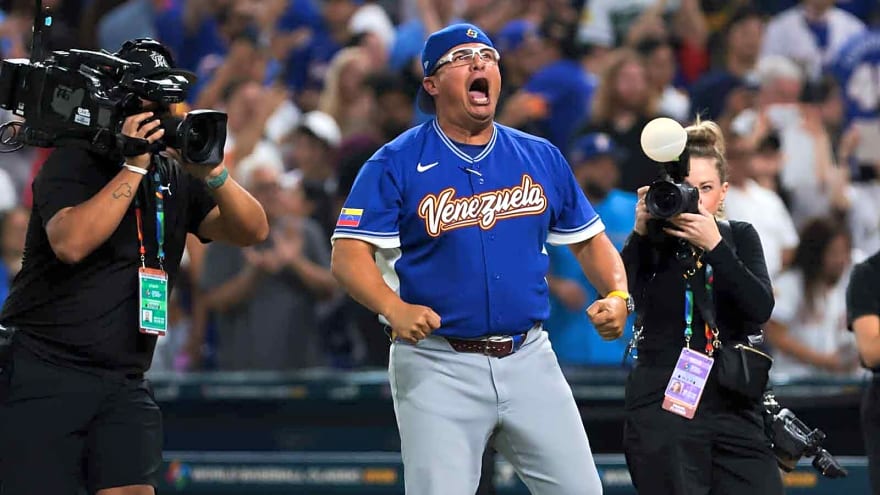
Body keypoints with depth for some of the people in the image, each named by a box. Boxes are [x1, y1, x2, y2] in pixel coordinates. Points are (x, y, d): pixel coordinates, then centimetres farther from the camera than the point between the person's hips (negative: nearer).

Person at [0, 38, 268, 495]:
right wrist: (135, 168, -18)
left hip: (124, 384, 5)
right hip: (43, 372, -5)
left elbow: (252, 231, 3)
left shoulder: (176, 179, 13)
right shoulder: (72, 163, -3)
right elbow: (71, 243, -21)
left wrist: (209, 173, -13)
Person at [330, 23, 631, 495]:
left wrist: (616, 295, -3)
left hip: (528, 359, 4)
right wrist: (395, 309, -27)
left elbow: (589, 240, 17)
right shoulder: (396, 163, -2)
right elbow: (349, 255, -9)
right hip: (438, 364, -4)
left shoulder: (542, 157, 10)